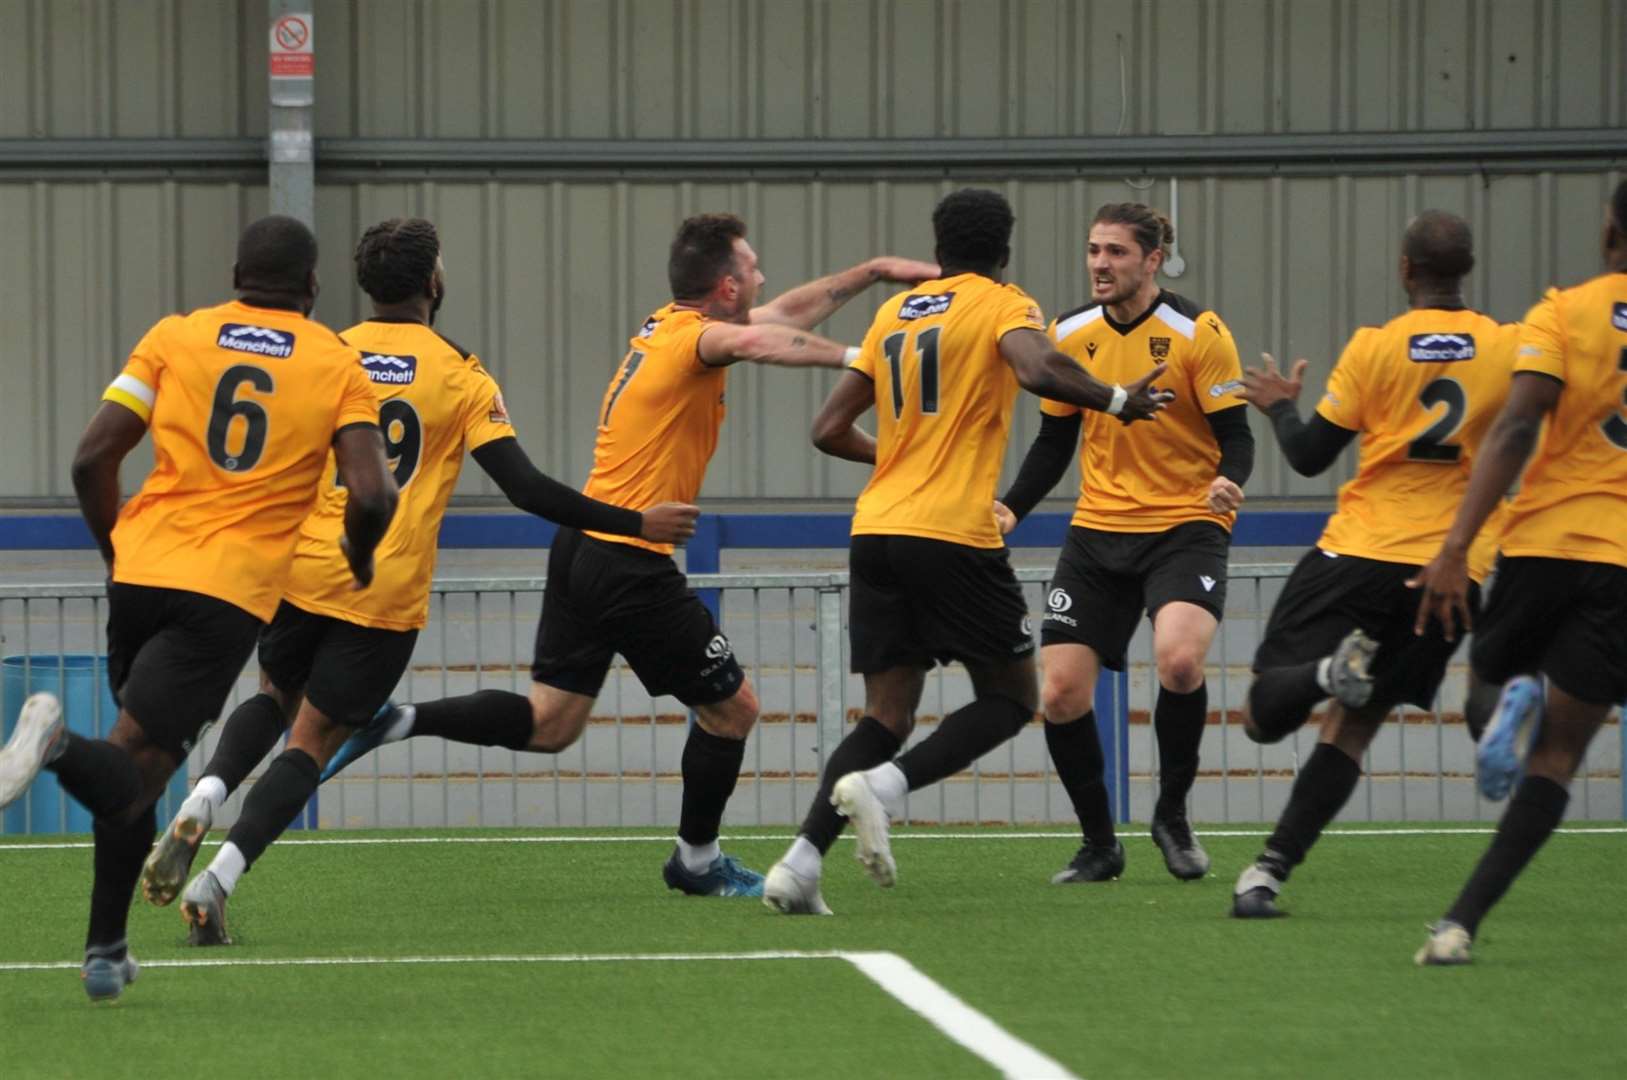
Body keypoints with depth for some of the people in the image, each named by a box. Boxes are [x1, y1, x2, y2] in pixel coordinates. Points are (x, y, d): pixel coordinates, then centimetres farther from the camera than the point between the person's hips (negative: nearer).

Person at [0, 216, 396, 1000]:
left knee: (136, 766, 19)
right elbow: (371, 495, -5)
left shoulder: (174, 337, 10)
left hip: (142, 572, 3)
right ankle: (63, 747, -40)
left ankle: (106, 949, 14)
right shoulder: (339, 367, 7)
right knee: (132, 773, -6)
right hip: (234, 593, -3)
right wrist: (360, 555, 16)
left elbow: (92, 458, 3)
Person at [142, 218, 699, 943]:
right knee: (313, 740, 4)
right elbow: (527, 489, -7)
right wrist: (636, 524, 0)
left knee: (276, 698, 26)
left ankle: (204, 797, -3)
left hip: (301, 575, 3)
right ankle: (219, 877, -13)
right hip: (388, 596, -3)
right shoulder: (463, 378, -2)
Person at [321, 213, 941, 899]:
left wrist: (873, 272, 26)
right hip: (631, 564, -9)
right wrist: (851, 358, -33)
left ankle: (395, 720, -1)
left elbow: (783, 314, 27)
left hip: (581, 550, 9)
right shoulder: (693, 336, -14)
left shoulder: (667, 326, 14)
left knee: (549, 723, 10)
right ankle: (696, 861, 20)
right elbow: (758, 341, -39)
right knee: (731, 706, 8)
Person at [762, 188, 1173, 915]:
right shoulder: (1004, 308, 1)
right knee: (1011, 698, 8)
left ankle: (801, 862, -8)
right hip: (954, 536, -6)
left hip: (874, 534, 6)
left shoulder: (894, 314, 17)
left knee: (887, 714, 9)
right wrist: (1118, 402, -8)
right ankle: (882, 786, -14)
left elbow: (830, 430, 18)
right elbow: (1039, 370, -22)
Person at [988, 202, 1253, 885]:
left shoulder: (1197, 333, -9)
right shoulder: (1069, 336, 4)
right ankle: (1099, 844, 17)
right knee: (1061, 694, -4)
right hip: (1098, 530, 5)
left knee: (1179, 660, -29)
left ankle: (1172, 816, -5)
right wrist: (1012, 508, -1)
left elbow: (1234, 434, -9)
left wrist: (1230, 482, -31)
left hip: (1185, 527, -5)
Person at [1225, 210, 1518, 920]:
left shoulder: (1375, 347, -3)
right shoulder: (1510, 349, 0)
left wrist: (1281, 407, 19)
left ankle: (1331, 671, -29)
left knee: (1265, 714, 5)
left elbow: (1308, 456, 0)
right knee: (1351, 730, 9)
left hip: (1359, 552, -2)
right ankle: (1268, 874, -2)